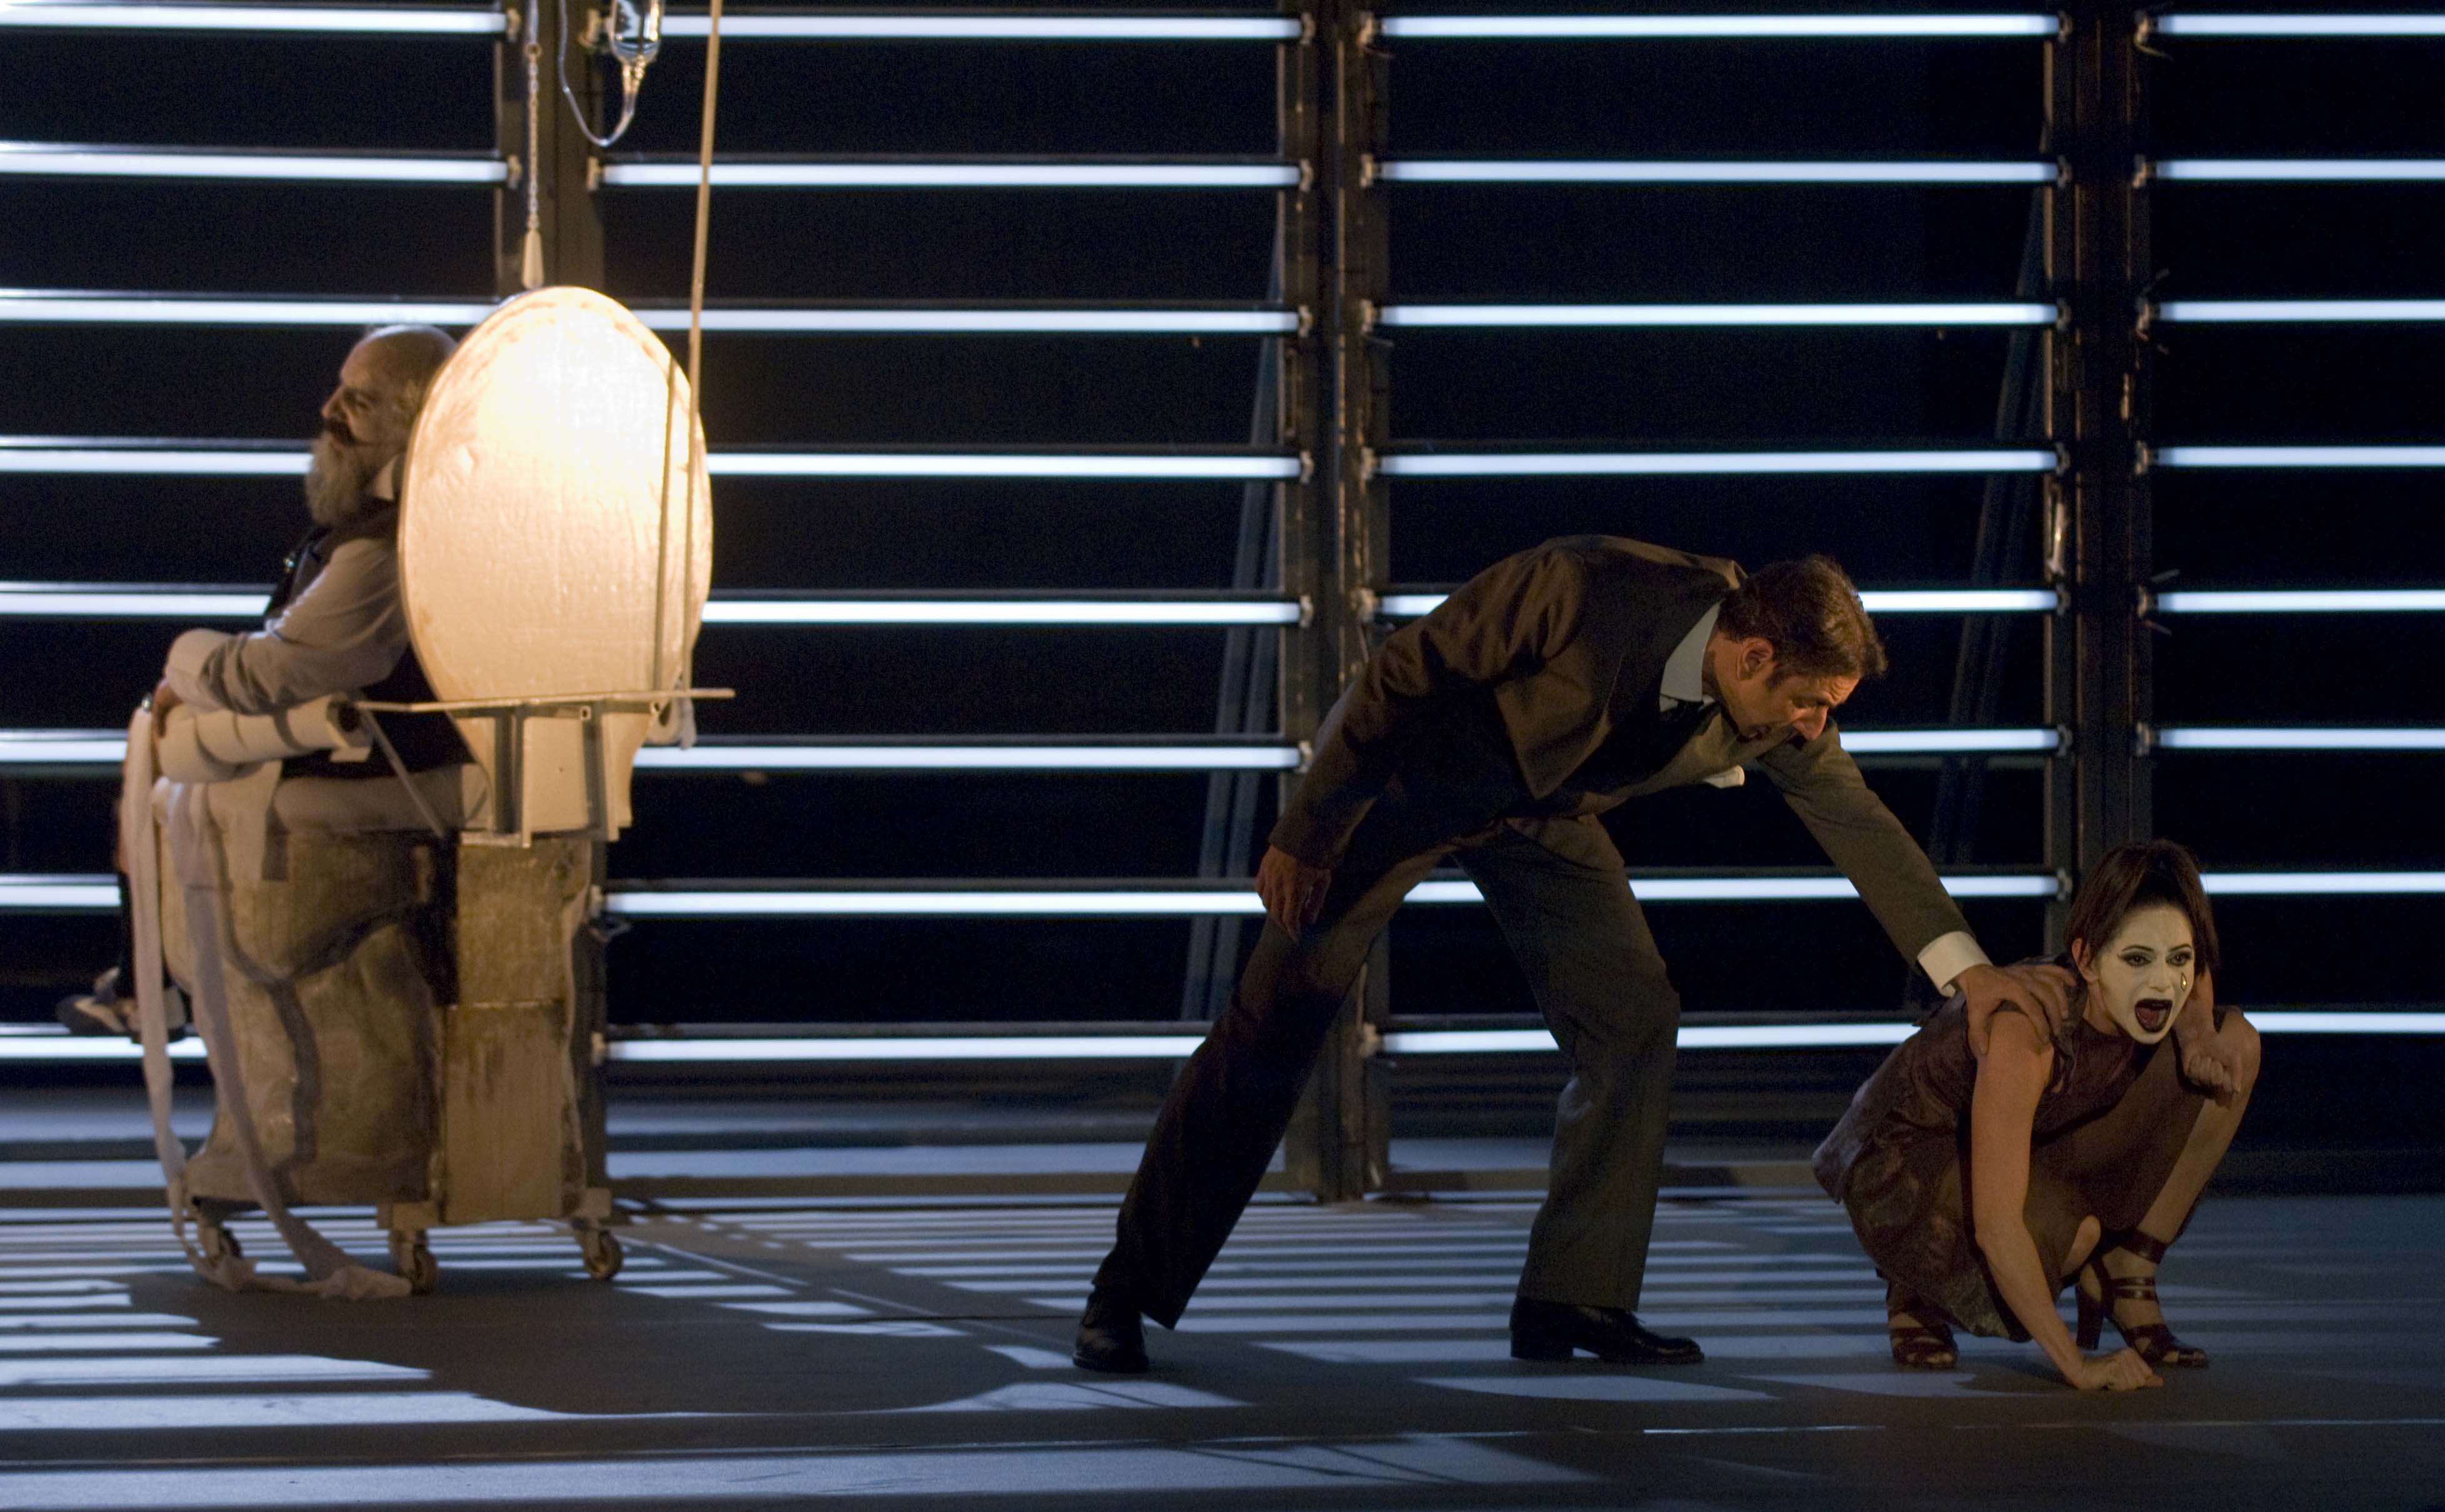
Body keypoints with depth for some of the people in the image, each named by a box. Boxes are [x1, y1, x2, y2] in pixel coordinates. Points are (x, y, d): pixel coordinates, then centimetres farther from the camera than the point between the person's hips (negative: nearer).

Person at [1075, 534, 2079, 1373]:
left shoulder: (1777, 720, -19)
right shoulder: (1581, 590, -35)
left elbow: (1861, 826, -8)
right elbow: (1399, 678, -25)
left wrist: (1969, 971, -15)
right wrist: (1303, 838, -18)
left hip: (1542, 810, 5)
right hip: (1409, 775, -5)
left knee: (1632, 1022, -10)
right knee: (1275, 1025, -6)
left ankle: (1573, 1300, -3)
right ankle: (1129, 1290, 2)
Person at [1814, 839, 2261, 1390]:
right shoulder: (2024, 1029, -37)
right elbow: (1996, 1225, -38)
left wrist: (2201, 1038, -15)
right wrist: (2077, 1365, -38)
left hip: (2043, 1148, 7)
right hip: (1904, 1164, -7)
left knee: (2237, 1044, -11)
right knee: (2065, 1231, -39)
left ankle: (2124, 1281, -2)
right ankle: (1919, 1288, -5)